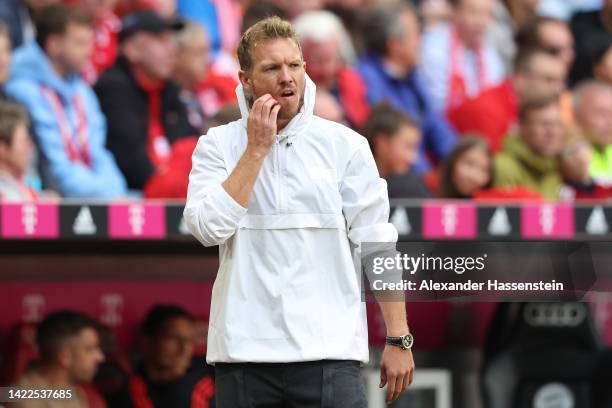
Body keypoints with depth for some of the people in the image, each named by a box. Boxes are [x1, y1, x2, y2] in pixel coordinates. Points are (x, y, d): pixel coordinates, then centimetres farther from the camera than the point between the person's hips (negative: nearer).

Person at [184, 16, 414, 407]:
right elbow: (209, 228, -10)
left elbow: (377, 245, 2)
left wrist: (399, 339, -4)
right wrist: (257, 149, -8)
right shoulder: (217, 146, 6)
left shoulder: (345, 144, 4)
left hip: (328, 351, -1)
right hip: (245, 352, 1)